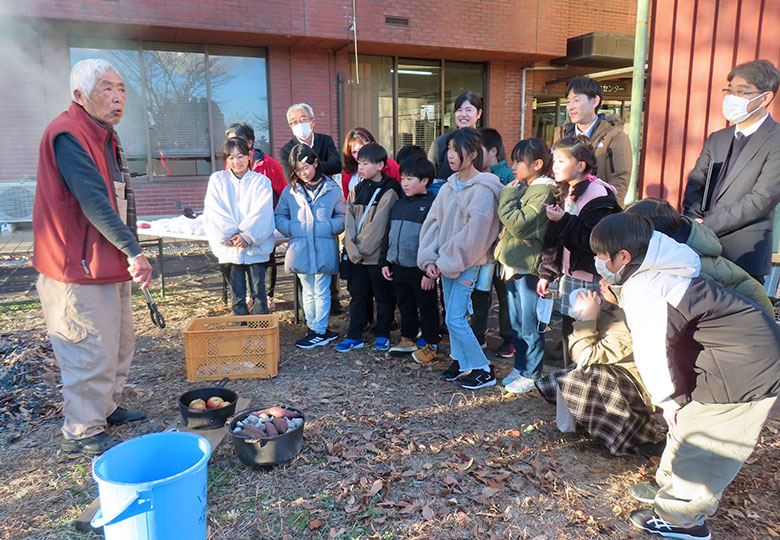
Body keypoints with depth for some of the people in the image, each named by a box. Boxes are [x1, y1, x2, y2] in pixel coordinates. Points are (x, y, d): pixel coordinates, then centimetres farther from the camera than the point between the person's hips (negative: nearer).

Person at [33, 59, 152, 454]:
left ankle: (107, 407, 37)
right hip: (80, 269, -10)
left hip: (110, 264, 10)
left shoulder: (105, 136, 15)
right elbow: (94, 202, -25)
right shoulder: (67, 135, -17)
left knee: (120, 343, 19)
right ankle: (81, 432, 15)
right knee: (93, 351, -1)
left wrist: (128, 250, 15)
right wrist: (133, 252, -26)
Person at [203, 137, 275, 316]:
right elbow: (215, 213, -2)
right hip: (229, 249, 1)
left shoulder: (261, 181, 4)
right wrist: (231, 236, -12)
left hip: (256, 247, -1)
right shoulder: (217, 180, 7)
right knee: (238, 295, 8)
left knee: (259, 294, 3)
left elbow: (262, 213, -6)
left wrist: (247, 236, -16)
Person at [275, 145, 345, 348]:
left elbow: (343, 216, 3)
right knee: (308, 293, 13)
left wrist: (330, 228, -13)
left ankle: (319, 332, 15)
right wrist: (291, 229, -7)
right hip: (300, 250, 3)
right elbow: (279, 216, 9)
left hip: (324, 250, -2)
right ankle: (314, 328, 25)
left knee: (322, 293, 6)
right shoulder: (290, 191, 5)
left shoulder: (331, 189, 0)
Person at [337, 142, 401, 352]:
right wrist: (352, 249, -8)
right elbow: (350, 223, 5)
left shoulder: (389, 191, -9)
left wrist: (362, 249, -11)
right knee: (357, 295, 10)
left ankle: (382, 336, 20)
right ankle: (354, 336, 19)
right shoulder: (356, 190, 10)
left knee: (384, 297, 8)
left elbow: (378, 226, -13)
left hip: (378, 254, -5)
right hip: (358, 256, 6)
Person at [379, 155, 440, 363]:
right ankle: (408, 339, 33)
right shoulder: (398, 205, 12)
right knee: (405, 306, 19)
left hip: (420, 269, -7)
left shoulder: (431, 205, -12)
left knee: (427, 307, 7)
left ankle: (431, 344, 19)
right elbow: (388, 235, 18)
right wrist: (384, 262, 14)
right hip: (398, 267, 7)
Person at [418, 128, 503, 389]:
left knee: (455, 319, -7)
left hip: (466, 264, -7)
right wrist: (430, 259, -4)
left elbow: (473, 234, -19)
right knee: (453, 316, 14)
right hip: (446, 262, 7)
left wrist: (448, 261, -15)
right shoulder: (448, 187, 9)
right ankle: (460, 361, 30)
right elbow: (432, 223, 7)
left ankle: (483, 369, 8)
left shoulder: (482, 189, -15)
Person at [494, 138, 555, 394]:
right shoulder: (522, 188, 14)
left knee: (529, 325, 2)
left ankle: (531, 375, 14)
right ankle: (519, 367, 29)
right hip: (513, 265, 9)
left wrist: (508, 196, -14)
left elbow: (519, 224, -23)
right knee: (516, 323, 17)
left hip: (528, 267, -9)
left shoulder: (543, 191, -14)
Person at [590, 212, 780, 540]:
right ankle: (671, 487, 40)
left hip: (742, 374, -10)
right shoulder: (659, 271, 6)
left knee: (695, 441, 3)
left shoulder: (640, 290, -24)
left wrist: (669, 398, -9)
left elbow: (653, 351, -22)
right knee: (685, 427, 22)